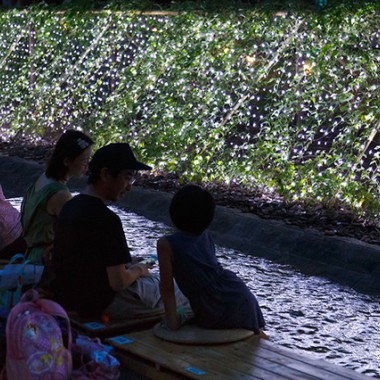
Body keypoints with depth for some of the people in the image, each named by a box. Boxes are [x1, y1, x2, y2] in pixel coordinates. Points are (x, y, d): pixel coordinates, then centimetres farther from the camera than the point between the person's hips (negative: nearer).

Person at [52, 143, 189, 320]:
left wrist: (130, 264, 12)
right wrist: (138, 270, -3)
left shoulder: (70, 206, 3)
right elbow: (119, 282, -24)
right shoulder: (106, 219, -25)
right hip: (101, 304, -9)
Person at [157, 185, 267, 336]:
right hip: (240, 299, 4)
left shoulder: (166, 244, -12)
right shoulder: (205, 235, 2)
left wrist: (173, 322, -6)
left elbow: (167, 288, -11)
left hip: (212, 317, -4)